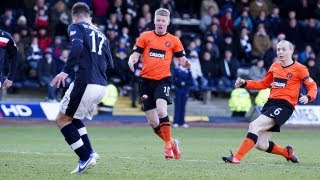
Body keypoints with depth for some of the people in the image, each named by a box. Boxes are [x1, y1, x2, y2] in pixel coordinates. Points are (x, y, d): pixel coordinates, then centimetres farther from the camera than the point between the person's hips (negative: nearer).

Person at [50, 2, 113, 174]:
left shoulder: (75, 27, 2)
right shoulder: (100, 34, 22)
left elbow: (77, 47, -18)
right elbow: (109, 64, 19)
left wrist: (65, 71, -20)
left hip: (85, 83, -7)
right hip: (101, 86, 7)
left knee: (62, 120, 6)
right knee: (73, 117, 25)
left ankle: (86, 157, -4)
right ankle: (90, 152, 11)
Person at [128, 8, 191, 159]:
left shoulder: (174, 40, 7)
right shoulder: (145, 37, 7)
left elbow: (181, 59, 11)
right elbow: (135, 55, 6)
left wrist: (186, 63, -13)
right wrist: (131, 61, -16)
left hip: (163, 80, -2)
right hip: (146, 80, 2)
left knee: (161, 110, -27)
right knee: (153, 122, 2)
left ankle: (168, 146, -16)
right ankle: (172, 143, 24)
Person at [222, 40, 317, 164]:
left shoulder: (299, 69, -2)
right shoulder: (275, 66, 16)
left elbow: (312, 86, 1)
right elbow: (263, 84, 27)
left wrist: (308, 97, -20)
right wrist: (244, 84, 14)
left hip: (284, 106, -7)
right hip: (270, 103, 7)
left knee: (254, 126, -25)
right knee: (261, 145, 3)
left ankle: (236, 158, -26)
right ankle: (287, 152, 29)